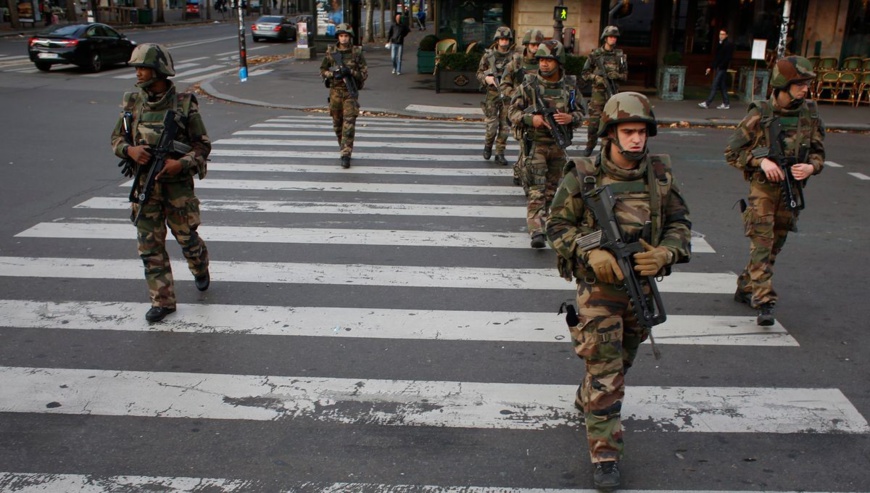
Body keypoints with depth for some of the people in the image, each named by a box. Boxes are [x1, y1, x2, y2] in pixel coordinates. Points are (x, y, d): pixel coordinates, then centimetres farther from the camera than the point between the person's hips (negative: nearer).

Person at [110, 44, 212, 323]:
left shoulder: (184, 103, -8)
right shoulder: (133, 103, 3)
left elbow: (203, 145, -5)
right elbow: (116, 138, 11)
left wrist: (182, 163, -22)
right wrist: (130, 149, -12)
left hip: (177, 183, -3)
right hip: (144, 184, 3)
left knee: (187, 238, 9)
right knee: (150, 246, 3)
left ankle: (201, 270, 43)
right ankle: (162, 301, 13)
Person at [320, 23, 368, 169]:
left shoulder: (357, 52, 0)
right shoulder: (331, 52, 5)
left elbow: (365, 73, -1)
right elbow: (322, 70, 11)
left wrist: (351, 72, -17)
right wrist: (333, 74, -10)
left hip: (350, 92, -3)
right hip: (335, 91, 3)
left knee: (349, 123, -11)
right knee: (337, 123, 11)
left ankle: (346, 155, -12)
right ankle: (344, 147, 31)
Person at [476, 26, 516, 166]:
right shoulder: (488, 56, 2)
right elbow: (479, 73, 7)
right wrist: (486, 78, -13)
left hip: (508, 95, 1)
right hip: (492, 95, -1)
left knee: (504, 127, 2)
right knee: (492, 126, -4)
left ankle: (500, 154, 13)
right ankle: (488, 145, 25)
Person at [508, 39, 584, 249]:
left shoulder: (570, 86, 1)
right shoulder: (529, 84, -6)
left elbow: (580, 113, 8)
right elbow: (512, 111, -2)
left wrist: (570, 117, -15)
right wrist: (530, 119, -20)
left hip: (559, 145, 4)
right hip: (536, 143, -4)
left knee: (552, 187, 15)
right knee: (536, 189, -10)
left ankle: (541, 218, 33)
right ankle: (536, 231, -14)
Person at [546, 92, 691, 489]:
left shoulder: (660, 175, -2)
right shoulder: (583, 177, -12)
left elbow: (680, 223, 5)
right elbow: (557, 225, -6)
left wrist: (665, 253, -15)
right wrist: (591, 253, -21)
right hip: (598, 284, -4)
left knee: (621, 362, 22)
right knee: (605, 374, -5)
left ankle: (586, 405, 50)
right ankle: (605, 455, 6)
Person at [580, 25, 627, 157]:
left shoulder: (620, 55, 7)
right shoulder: (595, 54, 1)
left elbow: (625, 75, 12)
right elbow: (584, 73, 4)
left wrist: (617, 75, -9)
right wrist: (596, 78, -13)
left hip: (613, 93, 2)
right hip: (598, 92, -2)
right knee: (594, 121, -2)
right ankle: (590, 146, 14)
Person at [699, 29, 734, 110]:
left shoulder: (729, 45, -7)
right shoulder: (720, 44, 17)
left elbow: (727, 58, -15)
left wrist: (720, 66, -20)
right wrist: (711, 68, 16)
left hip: (722, 68, -9)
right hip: (718, 68, 9)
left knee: (715, 86, -9)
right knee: (722, 87, 10)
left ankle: (707, 103, -10)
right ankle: (726, 104, 15)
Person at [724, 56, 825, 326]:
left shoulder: (810, 114, 1)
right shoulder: (760, 114, -11)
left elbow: (818, 151, 10)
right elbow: (732, 152, -6)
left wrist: (811, 167, -12)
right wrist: (761, 160, -20)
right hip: (763, 189, -5)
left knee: (774, 246, 13)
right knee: (762, 245, -10)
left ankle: (745, 289, 29)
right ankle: (764, 303, -9)